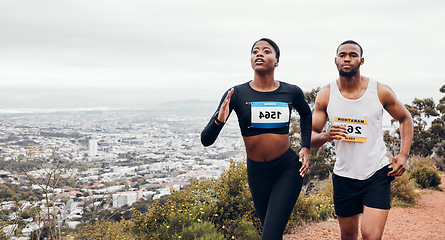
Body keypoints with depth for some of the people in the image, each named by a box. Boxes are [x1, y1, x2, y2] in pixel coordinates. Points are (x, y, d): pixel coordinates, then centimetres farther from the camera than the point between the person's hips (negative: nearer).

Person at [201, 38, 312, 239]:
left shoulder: (292, 92, -4)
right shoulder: (237, 94, -9)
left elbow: (306, 114, 21)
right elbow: (206, 140, -13)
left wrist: (306, 148, 10)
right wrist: (219, 120, -33)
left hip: (288, 170, -1)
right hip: (257, 173, 2)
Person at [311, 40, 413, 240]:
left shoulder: (380, 92, -6)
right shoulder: (326, 96, -4)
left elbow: (405, 119, 10)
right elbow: (310, 138, -1)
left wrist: (403, 155, -3)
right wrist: (326, 136, -24)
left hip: (377, 175, -1)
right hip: (344, 176, 2)